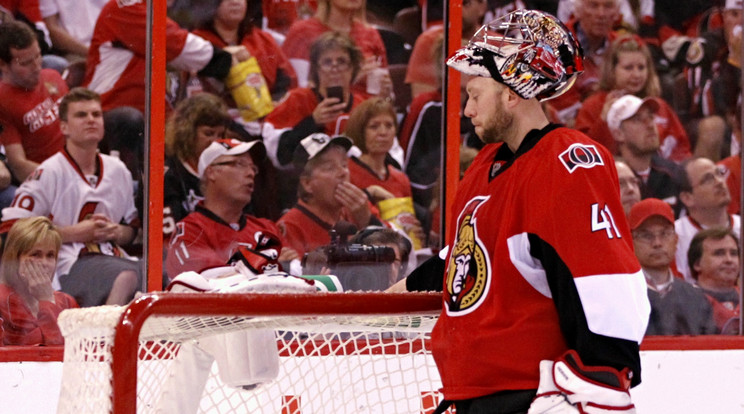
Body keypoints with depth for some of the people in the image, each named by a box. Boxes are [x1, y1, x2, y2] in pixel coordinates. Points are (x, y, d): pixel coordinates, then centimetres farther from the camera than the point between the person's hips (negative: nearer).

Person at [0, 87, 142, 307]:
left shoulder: (117, 171, 17)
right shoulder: (49, 173, -2)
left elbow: (133, 229, 28)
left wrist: (117, 232, 2)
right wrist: (75, 233, -10)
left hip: (113, 257, 6)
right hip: (69, 265, -6)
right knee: (127, 276, -36)